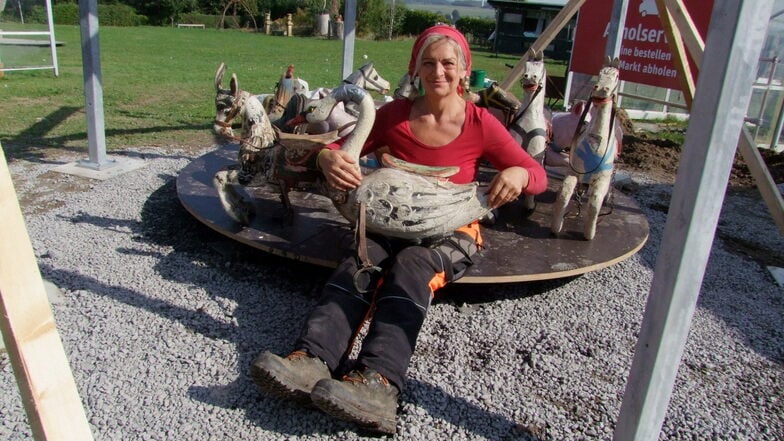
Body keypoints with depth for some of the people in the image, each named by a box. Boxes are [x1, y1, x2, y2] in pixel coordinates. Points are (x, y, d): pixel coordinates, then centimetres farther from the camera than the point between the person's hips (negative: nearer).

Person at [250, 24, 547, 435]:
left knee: (412, 264, -36)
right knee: (359, 260, -30)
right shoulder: (396, 114, 1)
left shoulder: (480, 124, -5)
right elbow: (344, 147, 3)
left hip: (452, 232, -2)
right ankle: (311, 361, -52)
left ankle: (378, 383, -57)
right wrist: (328, 157, -22)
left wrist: (519, 174, -30)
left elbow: (538, 175, -5)